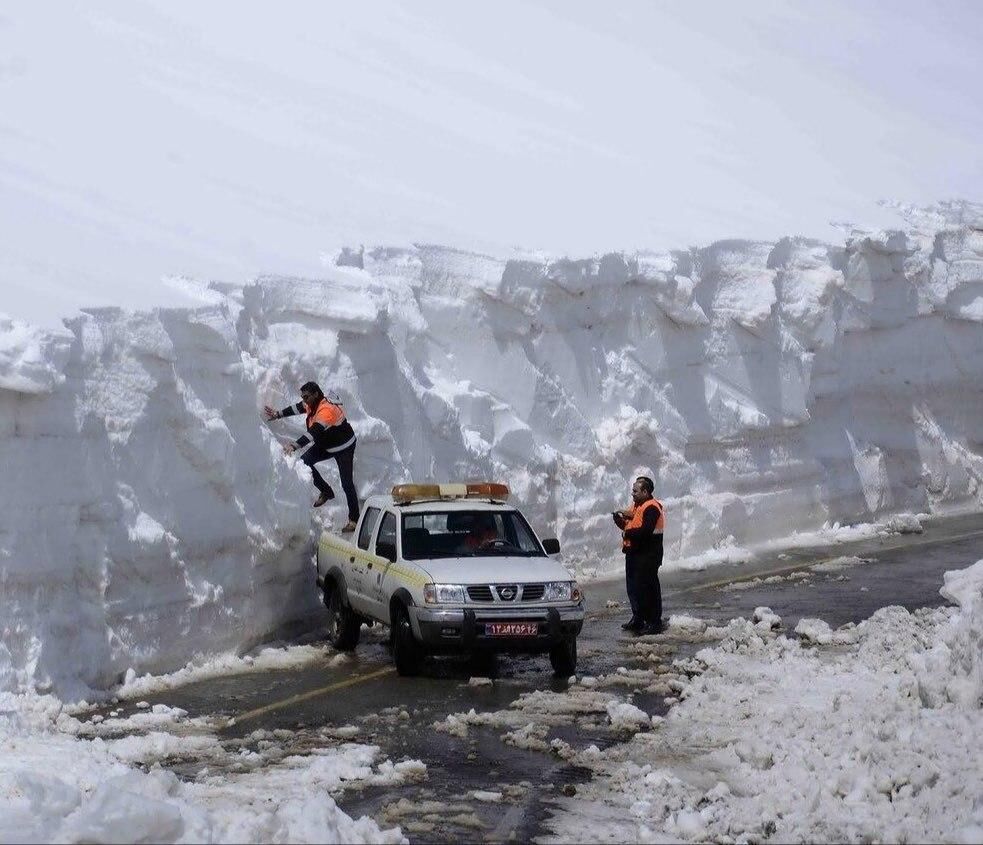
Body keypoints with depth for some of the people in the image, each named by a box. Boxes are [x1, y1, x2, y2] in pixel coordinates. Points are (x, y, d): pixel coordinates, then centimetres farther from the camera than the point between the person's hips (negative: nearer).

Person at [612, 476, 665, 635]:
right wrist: (620, 519, 1)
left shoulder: (652, 508, -16)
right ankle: (637, 619, 28)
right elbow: (631, 525, 19)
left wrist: (627, 532, -16)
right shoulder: (636, 505, 16)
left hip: (647, 556, -10)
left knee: (648, 588, -7)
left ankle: (654, 623, -3)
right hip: (634, 553, 10)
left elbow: (645, 531, -27)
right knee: (633, 587, 16)